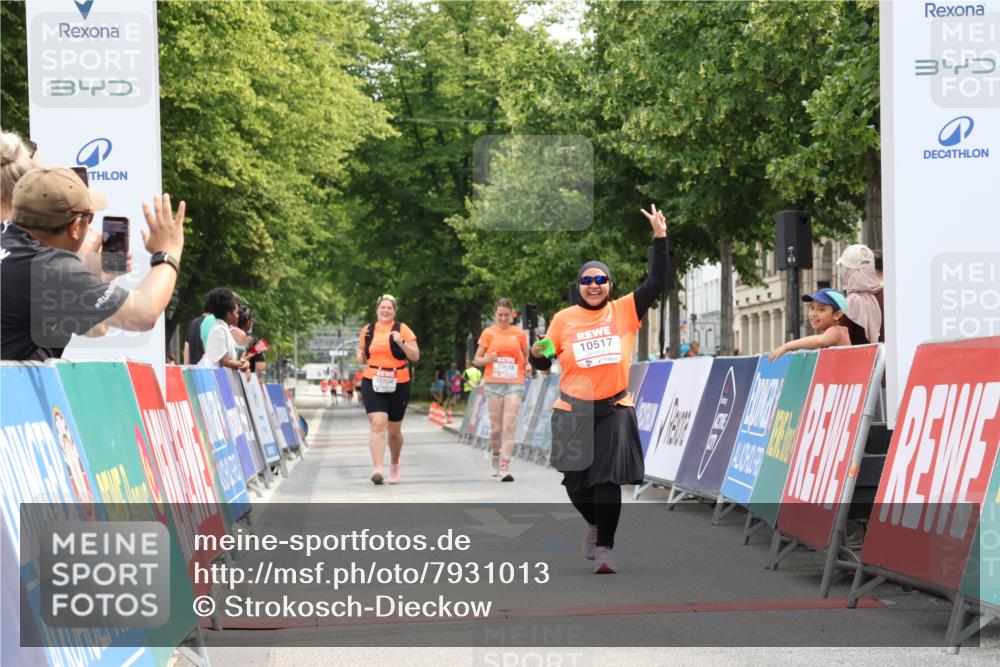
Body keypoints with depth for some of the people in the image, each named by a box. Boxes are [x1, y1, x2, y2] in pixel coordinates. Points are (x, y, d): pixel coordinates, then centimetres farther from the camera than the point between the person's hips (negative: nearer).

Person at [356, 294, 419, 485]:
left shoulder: (402, 330, 0)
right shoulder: (367, 330, 7)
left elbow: (415, 357, -3)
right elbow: (361, 348, 25)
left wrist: (401, 342, -19)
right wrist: (360, 356, 2)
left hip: (398, 385, 0)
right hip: (372, 384, 0)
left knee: (394, 430, 12)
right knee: (378, 425, -18)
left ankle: (394, 465, 37)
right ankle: (378, 469, -27)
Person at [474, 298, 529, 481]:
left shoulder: (519, 334, 7)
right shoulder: (489, 333, 5)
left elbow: (526, 355, 21)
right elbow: (477, 360, 7)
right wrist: (487, 359, -14)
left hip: (514, 384, 0)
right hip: (493, 383, 0)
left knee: (509, 426, -11)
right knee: (496, 427, 3)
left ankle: (504, 467, -15)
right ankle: (496, 455, 30)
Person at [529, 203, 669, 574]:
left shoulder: (624, 311, 1)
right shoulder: (564, 319, 2)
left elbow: (656, 283, -7)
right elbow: (543, 363, 6)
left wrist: (660, 238, -12)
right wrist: (538, 354, -18)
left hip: (614, 409, -1)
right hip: (573, 411, 1)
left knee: (608, 480, -10)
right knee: (576, 481, 7)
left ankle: (604, 549, -5)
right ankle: (595, 525, 37)